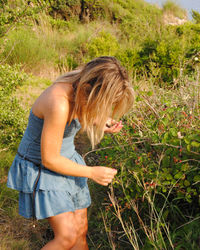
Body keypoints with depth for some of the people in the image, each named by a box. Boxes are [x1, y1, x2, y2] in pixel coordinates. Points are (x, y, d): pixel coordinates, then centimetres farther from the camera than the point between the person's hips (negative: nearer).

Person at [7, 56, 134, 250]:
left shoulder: (80, 89, -11)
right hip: (40, 167, -7)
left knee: (81, 230, 11)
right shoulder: (58, 104, -35)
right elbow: (49, 160, -25)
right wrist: (92, 172, -15)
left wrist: (98, 122, -6)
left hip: (66, 158, 8)